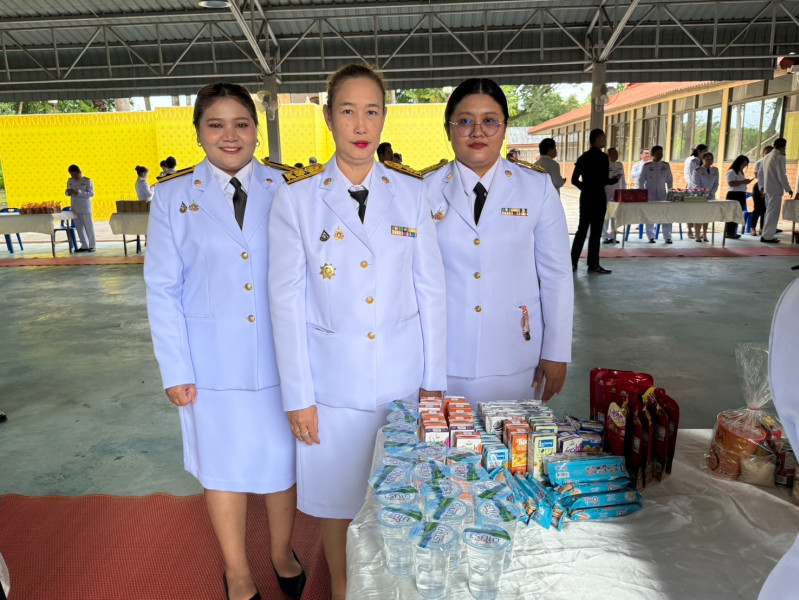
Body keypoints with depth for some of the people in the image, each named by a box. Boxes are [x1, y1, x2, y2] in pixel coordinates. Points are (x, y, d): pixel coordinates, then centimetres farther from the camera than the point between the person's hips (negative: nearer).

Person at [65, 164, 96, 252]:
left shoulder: (87, 181, -4)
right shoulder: (70, 181, 13)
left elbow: (91, 193, -13)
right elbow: (67, 193, 19)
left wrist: (78, 192, -22)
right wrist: (68, 192, -5)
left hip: (85, 209, -6)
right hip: (74, 208, 6)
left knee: (88, 227, -1)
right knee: (79, 228, 7)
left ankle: (91, 246, 6)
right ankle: (84, 246, 14)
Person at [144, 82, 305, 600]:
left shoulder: (284, 190, 0)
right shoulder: (174, 197, 0)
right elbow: (163, 289, 0)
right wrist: (176, 370, -4)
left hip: (280, 354, 1)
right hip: (213, 359, 0)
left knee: (282, 459, 14)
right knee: (223, 465, 14)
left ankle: (282, 554, 42)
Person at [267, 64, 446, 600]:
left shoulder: (411, 192, 1)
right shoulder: (296, 197, -5)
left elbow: (431, 289, 2)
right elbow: (287, 301, -5)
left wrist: (434, 379, 1)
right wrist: (297, 396, -5)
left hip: (403, 375, 2)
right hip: (333, 379, -1)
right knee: (337, 499, 14)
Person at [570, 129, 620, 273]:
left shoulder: (583, 157, 9)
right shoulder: (602, 157, -11)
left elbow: (574, 180, 9)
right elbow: (604, 180, -17)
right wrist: (616, 179, 2)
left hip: (585, 196, 7)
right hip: (598, 197, -7)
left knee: (582, 229, 11)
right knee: (596, 231, 0)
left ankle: (573, 262, 11)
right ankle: (593, 265, 5)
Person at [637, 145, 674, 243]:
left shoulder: (666, 165, 8)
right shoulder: (646, 166, 1)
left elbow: (669, 180, 13)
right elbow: (641, 180, 2)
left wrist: (670, 192, 6)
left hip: (662, 193, 2)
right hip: (650, 194, -1)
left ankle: (667, 237, -1)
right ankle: (651, 237, 10)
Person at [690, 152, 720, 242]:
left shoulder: (715, 170, 9)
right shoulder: (697, 170, -4)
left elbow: (716, 184, 7)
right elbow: (696, 185, -10)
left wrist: (711, 193, -10)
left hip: (710, 197, 4)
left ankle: (704, 235, 12)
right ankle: (697, 236, -2)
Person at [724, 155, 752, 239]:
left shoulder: (741, 172, 22)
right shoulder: (731, 172, -9)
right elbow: (731, 183, -22)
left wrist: (746, 181, 16)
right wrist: (743, 182, -22)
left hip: (741, 195, 10)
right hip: (733, 195, -10)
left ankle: (733, 232, 13)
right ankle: (729, 232, -9)